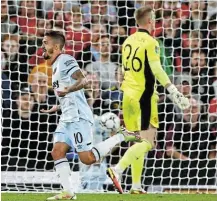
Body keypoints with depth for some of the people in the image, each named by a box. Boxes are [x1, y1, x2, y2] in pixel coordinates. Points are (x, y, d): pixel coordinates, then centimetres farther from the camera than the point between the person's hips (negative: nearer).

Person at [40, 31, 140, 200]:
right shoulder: (57, 65, 21)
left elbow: (82, 80, -25)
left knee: (88, 158, -12)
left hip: (78, 117, -10)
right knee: (57, 152, 0)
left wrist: (67, 90, -41)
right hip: (68, 117, 10)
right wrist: (56, 108, 33)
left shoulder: (65, 60, -10)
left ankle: (121, 137, 0)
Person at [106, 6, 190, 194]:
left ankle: (136, 185, 12)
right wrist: (173, 91, -23)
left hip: (129, 94, 8)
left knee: (138, 141, 14)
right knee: (147, 142, -7)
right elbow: (156, 69, -21)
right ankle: (118, 169, -23)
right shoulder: (150, 42, -11)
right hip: (143, 97, -8)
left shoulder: (128, 41, 12)